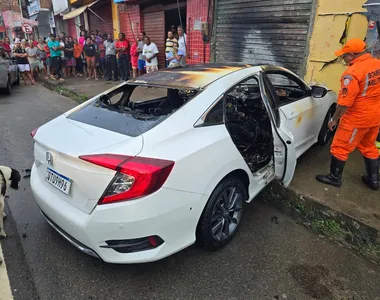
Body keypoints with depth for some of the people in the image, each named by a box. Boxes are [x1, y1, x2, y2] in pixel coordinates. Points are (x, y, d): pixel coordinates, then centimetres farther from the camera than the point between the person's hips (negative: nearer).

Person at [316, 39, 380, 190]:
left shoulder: (352, 72, -23)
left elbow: (345, 102, -22)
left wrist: (334, 119, -11)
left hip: (357, 118, -8)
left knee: (340, 148, 6)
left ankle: (335, 178, 19)